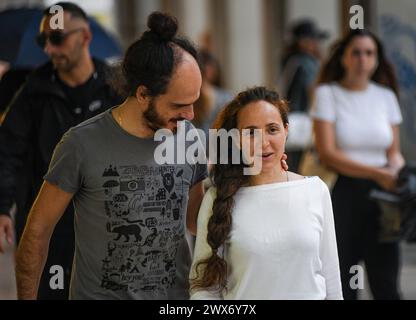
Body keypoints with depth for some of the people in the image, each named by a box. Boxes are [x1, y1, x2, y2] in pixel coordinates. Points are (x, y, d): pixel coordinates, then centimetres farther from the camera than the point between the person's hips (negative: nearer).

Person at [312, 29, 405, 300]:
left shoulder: (386, 96, 11)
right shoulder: (327, 94, -2)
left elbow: (394, 152, 14)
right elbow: (328, 153, -10)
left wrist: (397, 171, -10)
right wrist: (377, 173, -18)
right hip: (341, 193, -3)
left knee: (386, 283, 0)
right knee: (341, 285, 0)